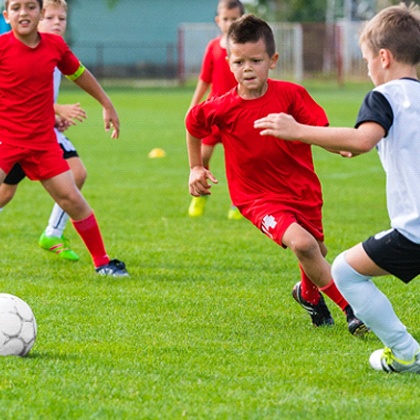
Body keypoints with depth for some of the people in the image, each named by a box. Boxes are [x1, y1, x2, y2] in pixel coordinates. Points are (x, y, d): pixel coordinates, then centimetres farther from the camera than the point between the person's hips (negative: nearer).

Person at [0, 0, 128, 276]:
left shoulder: (55, 45, 1)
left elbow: (79, 74, 18)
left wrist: (107, 105, 26)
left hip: (43, 140, 3)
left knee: (72, 199, 3)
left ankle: (102, 261, 16)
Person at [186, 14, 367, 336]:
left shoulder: (291, 95, -13)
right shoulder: (222, 109, -12)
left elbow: (322, 131, -14)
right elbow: (193, 123, 9)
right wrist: (196, 168, 13)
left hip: (302, 190, 3)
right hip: (259, 197, -3)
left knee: (317, 252, 20)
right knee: (301, 243, -27)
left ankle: (308, 293, 57)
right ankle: (351, 309, -16)